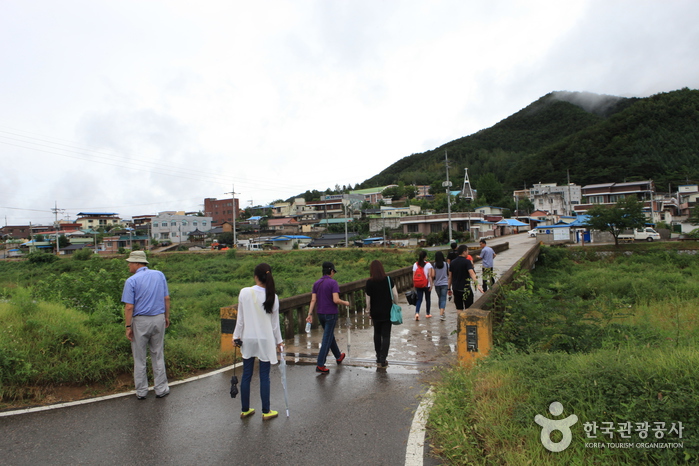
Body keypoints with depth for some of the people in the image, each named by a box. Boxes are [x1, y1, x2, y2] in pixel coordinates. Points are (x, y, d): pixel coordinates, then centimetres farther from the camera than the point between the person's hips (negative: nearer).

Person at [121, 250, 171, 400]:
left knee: (139, 358, 11)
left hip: (140, 321, -3)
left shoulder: (131, 281, -10)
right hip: (159, 319, 4)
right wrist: (167, 317, 14)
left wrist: (128, 327, -6)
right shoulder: (159, 275, 3)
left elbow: (129, 307, -13)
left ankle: (141, 391, 20)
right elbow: (166, 298, 5)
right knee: (158, 356, 14)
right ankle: (161, 389, 19)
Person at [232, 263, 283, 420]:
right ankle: (266, 412, 17)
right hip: (266, 340, -1)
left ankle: (245, 410, 24)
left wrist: (236, 337, 9)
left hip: (248, 339, 1)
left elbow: (240, 318, -2)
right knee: (264, 377, 7)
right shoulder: (272, 297, -7)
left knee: (246, 375, 12)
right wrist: (278, 341, 11)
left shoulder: (244, 293, -8)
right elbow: (275, 322, 0)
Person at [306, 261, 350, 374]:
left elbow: (313, 300, 1)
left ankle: (338, 357, 39)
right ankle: (320, 365, -1)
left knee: (330, 336, 22)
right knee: (327, 339, -1)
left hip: (321, 314, 7)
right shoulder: (333, 283, -14)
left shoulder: (316, 283, 5)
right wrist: (345, 303, -4)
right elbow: (336, 300, -21)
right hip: (331, 314, -7)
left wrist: (310, 314, 1)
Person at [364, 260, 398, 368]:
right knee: (386, 336, 6)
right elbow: (395, 295, -4)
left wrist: (368, 310, 8)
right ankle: (383, 360, 2)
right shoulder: (389, 280, -8)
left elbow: (368, 299, -6)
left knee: (377, 334, 18)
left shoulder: (370, 282, -11)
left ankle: (379, 358, 25)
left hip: (375, 312, 0)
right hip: (387, 311, 0)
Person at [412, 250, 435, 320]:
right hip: (426, 285, -2)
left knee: (419, 299, 6)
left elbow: (413, 276, 0)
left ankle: (417, 313, -14)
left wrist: (414, 285, 8)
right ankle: (427, 313, 25)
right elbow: (430, 276, -11)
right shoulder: (428, 264, -8)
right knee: (427, 299, 14)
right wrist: (431, 285, -5)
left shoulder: (415, 264, 0)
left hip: (418, 285, 2)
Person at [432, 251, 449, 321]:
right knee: (443, 299, -2)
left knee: (440, 298, 16)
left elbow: (433, 275, -8)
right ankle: (441, 314, -16)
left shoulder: (434, 265, -6)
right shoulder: (446, 264, -4)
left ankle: (442, 313, 25)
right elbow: (448, 274, 2)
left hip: (437, 284, 1)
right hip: (444, 283, -1)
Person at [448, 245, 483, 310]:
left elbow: (450, 277, 9)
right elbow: (472, 274, -27)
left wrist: (449, 288, 16)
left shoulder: (453, 262, 6)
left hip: (455, 288, 5)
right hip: (465, 288, -5)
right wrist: (477, 285, -36)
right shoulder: (467, 262, -11)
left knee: (459, 309, 11)